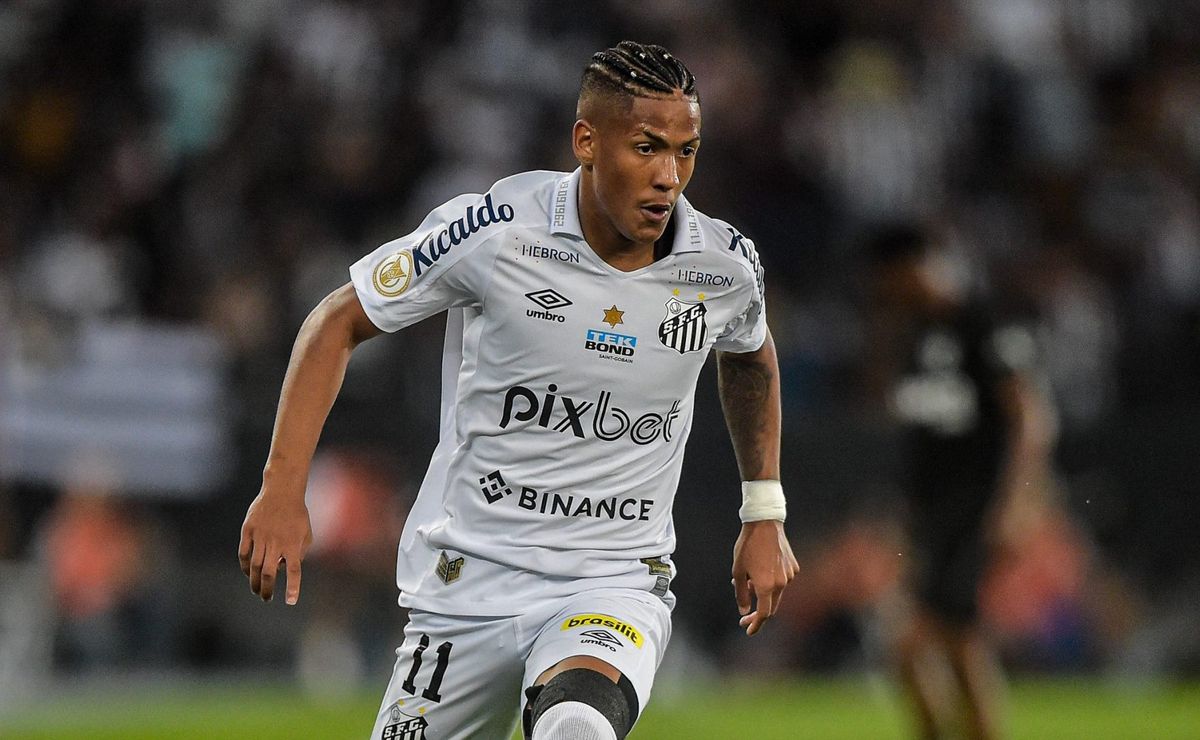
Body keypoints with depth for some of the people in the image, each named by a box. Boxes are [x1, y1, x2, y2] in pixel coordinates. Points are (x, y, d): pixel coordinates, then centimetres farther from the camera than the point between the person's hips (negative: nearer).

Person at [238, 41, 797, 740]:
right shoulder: (493, 231, -14)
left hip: (617, 584, 0)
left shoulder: (723, 267, -5)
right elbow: (339, 323, -1)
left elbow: (751, 355, 21)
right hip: (469, 579, 0)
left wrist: (765, 514, 22)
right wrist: (282, 492, -7)